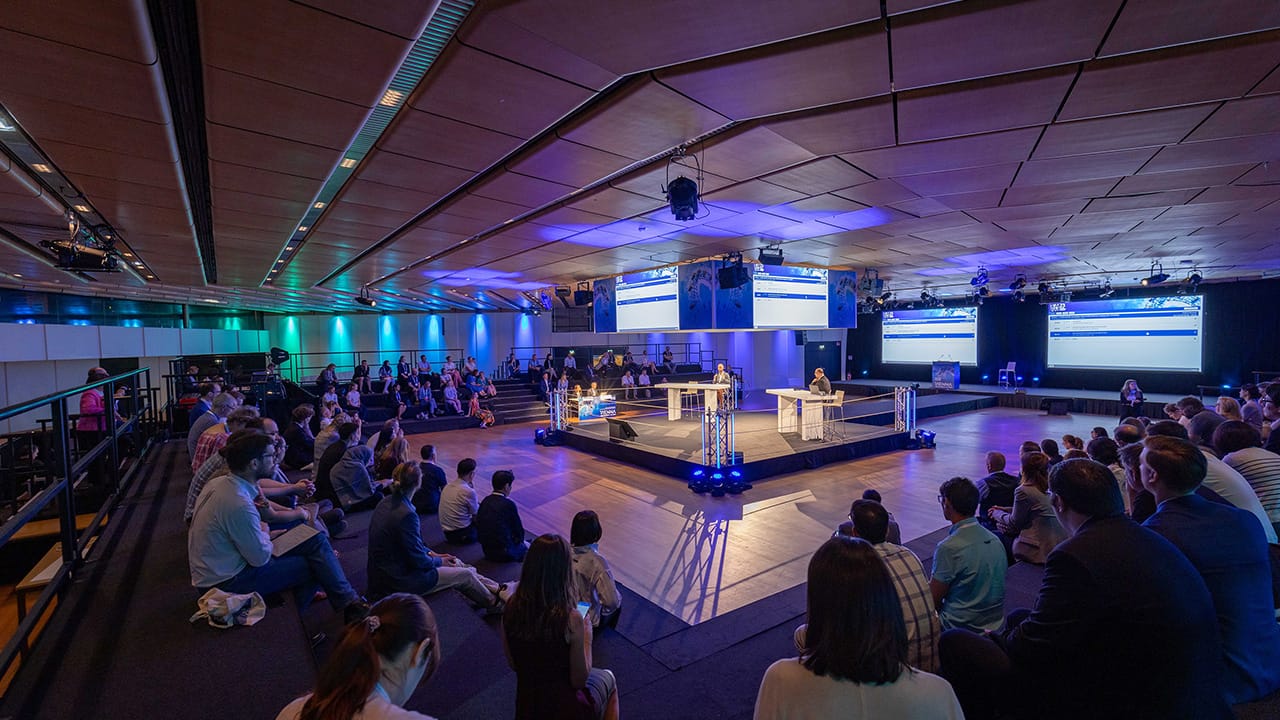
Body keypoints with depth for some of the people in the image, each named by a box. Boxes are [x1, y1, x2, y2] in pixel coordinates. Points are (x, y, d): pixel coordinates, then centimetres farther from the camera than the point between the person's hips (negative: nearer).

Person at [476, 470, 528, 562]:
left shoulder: (485, 501, -1)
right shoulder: (509, 504, -20)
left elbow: (478, 525, 9)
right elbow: (518, 529, -10)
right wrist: (520, 541, 15)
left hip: (486, 550, 6)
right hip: (504, 553, -6)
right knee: (526, 546, 21)